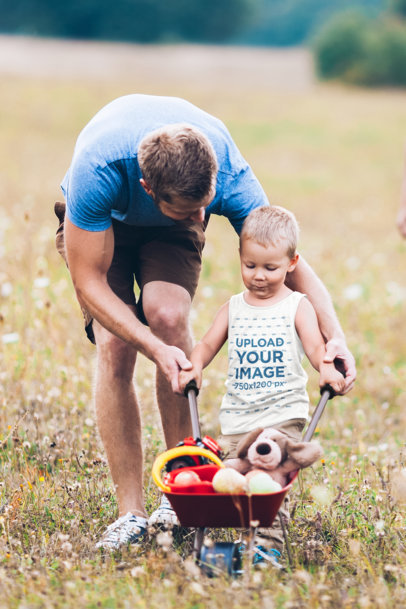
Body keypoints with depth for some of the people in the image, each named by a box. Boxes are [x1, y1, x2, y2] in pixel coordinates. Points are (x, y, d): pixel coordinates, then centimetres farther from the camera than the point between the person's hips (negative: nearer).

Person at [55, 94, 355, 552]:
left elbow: (289, 263, -25)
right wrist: (155, 349, -42)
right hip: (99, 222, -1)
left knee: (168, 313, -28)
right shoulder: (97, 171, -43)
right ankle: (131, 512, -13)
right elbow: (88, 281, -32)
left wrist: (335, 337, -40)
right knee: (115, 346, -21)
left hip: (168, 235, 1)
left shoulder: (229, 177, -36)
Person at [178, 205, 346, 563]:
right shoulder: (234, 308, 12)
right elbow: (208, 344, 13)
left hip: (283, 414, -4)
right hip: (237, 416, 4)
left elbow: (315, 346, -8)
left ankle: (269, 543, -12)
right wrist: (194, 368, -8)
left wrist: (327, 369, -29)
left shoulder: (297, 306, 2)